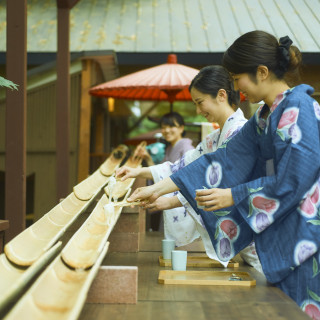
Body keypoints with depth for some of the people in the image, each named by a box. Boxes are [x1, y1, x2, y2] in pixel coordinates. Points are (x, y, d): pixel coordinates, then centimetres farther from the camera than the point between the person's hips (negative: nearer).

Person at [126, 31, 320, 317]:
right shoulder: (264, 117, 13)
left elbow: (293, 181, -19)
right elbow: (224, 160, 11)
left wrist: (232, 195, -10)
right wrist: (159, 189, 8)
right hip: (282, 239, 8)